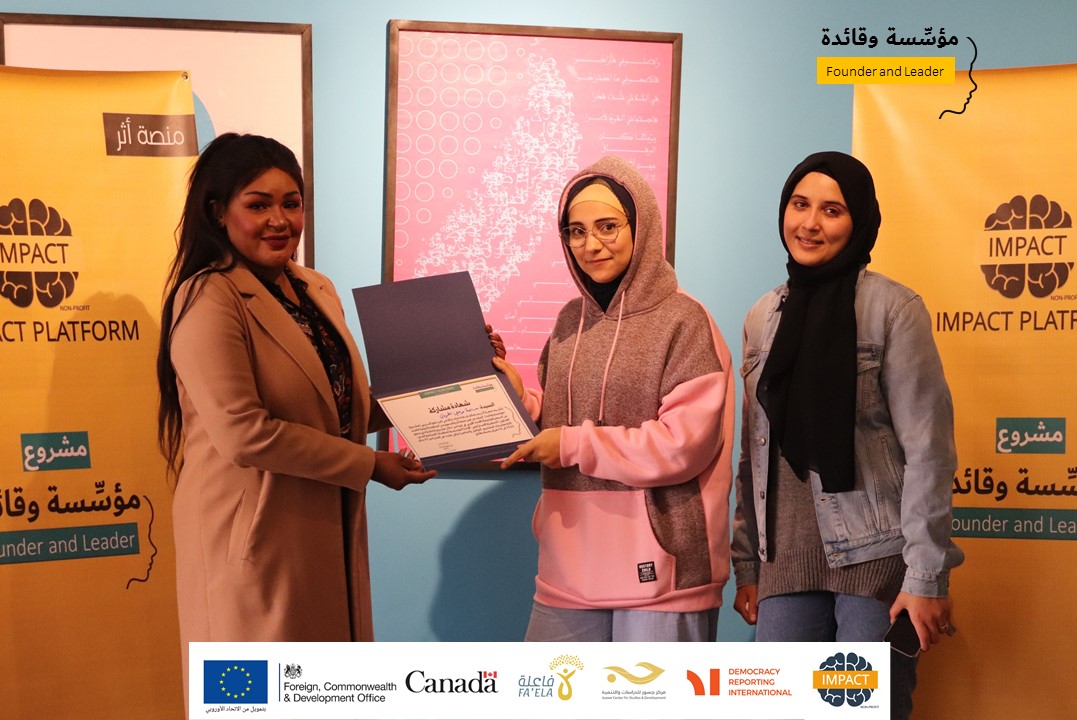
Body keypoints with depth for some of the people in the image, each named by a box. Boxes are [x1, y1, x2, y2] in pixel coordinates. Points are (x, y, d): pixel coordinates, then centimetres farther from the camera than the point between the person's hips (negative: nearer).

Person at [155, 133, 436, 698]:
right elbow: (243, 432, -22)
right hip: (255, 538, -8)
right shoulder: (209, 300, -15)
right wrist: (369, 465, -17)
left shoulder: (317, 290, 11)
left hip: (329, 529, 8)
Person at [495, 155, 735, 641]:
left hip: (658, 565, -5)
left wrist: (575, 445, -13)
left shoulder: (683, 321, -7)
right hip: (570, 562, 5)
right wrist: (521, 399, -1)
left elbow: (687, 441, -14)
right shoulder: (571, 320, 11)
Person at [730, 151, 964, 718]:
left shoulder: (891, 308, -5)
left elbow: (928, 451, -9)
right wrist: (746, 565, 10)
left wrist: (927, 575, -14)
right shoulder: (763, 317, 10)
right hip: (787, 562, 4)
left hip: (875, 560, -4)